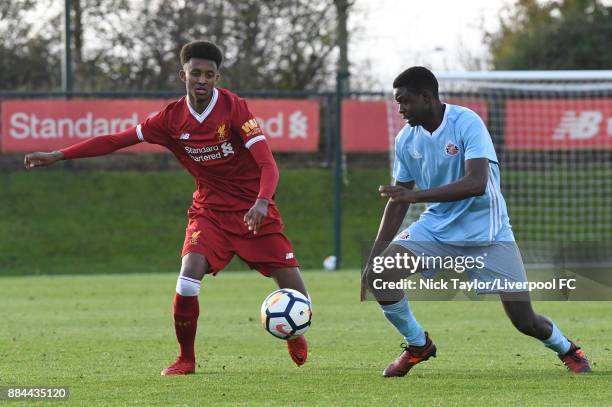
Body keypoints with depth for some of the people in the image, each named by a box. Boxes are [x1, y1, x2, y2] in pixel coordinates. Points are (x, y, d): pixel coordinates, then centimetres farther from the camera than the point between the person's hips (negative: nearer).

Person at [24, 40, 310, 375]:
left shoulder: (234, 108, -16)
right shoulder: (173, 118, -5)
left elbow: (268, 164, -22)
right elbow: (117, 140, 2)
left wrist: (262, 201, -42)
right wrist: (58, 155, -1)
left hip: (254, 211, -2)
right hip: (209, 210, 2)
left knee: (294, 291, -8)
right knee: (188, 281, -22)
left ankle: (297, 342, 26)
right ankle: (186, 359, -1)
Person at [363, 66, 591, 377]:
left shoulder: (466, 123, -20)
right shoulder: (406, 138, -2)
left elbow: (477, 183, -32)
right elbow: (398, 199, 7)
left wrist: (417, 195, -38)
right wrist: (374, 256, 2)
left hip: (485, 233, -5)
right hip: (436, 226, 5)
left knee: (524, 320, -6)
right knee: (378, 275, -17)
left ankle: (567, 350, 28)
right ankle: (417, 346, 6)